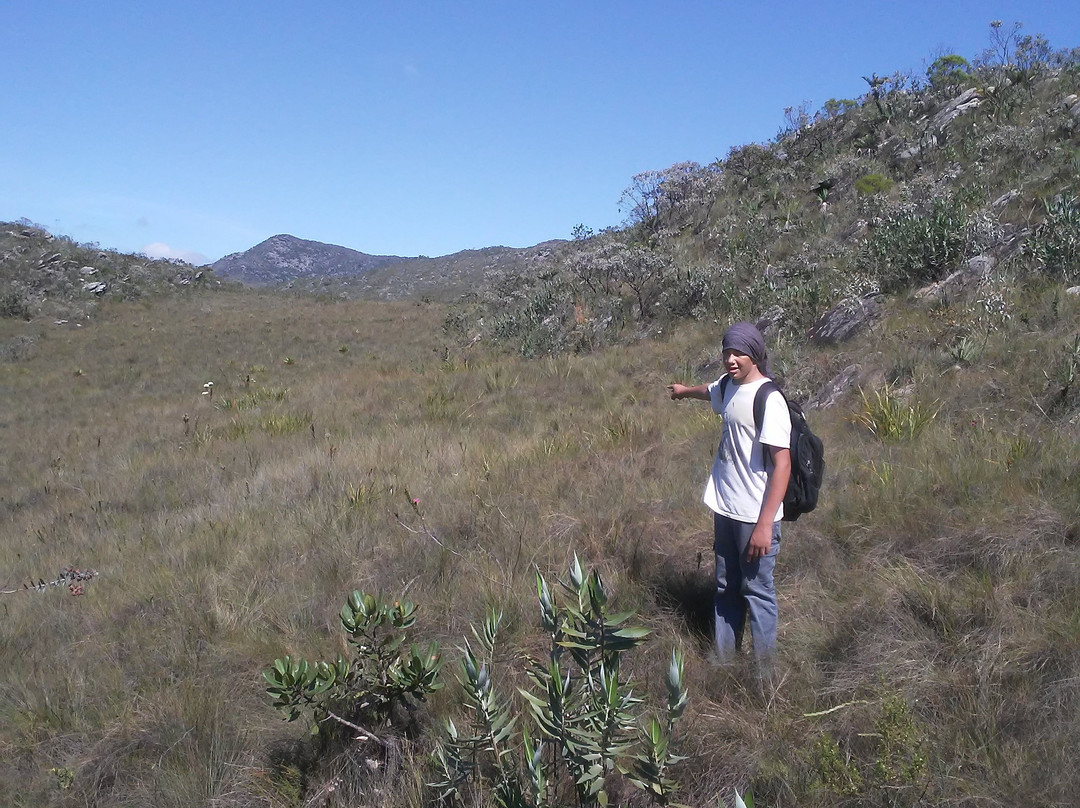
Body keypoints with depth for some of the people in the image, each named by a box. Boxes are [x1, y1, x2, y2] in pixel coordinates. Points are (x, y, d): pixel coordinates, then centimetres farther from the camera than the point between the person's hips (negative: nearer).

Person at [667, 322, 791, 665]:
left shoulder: (768, 399, -20)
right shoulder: (728, 386, 5)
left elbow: (782, 465, -22)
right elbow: (709, 391, 32)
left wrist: (765, 524, -25)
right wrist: (685, 390, 55)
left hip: (754, 517, -8)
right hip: (725, 509, 8)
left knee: (757, 592, 3)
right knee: (726, 589, 17)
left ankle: (765, 671, 17)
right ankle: (724, 660, 30)